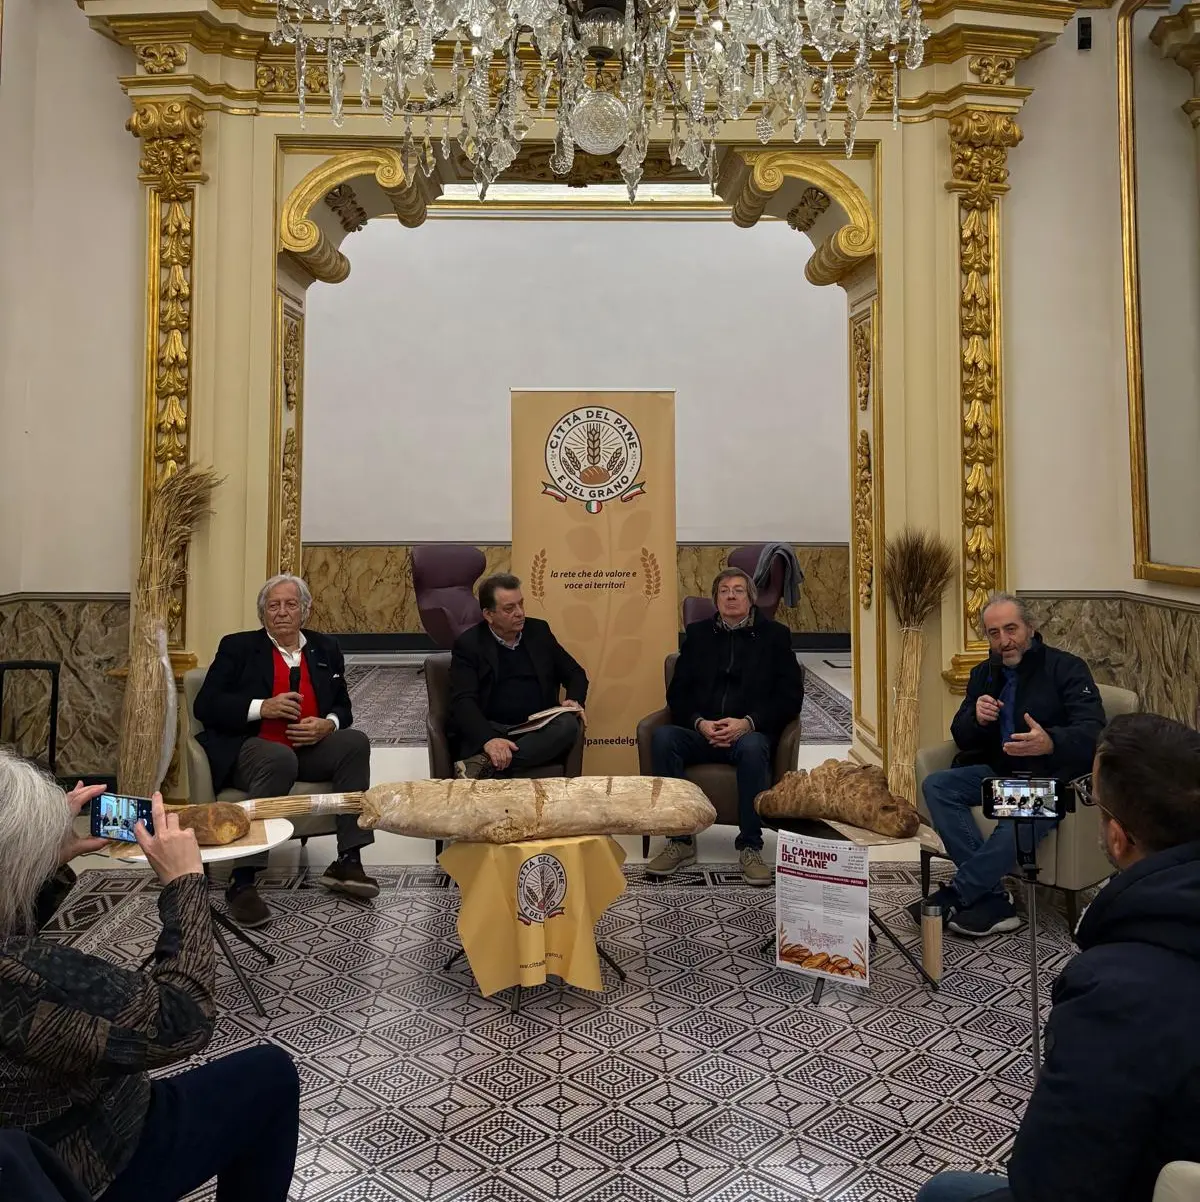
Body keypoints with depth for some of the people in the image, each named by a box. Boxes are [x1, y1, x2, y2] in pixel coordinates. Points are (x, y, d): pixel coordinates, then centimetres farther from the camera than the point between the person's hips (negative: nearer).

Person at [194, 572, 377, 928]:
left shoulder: (325, 649, 15)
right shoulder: (238, 647, 5)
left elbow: (342, 708, 15)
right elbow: (205, 705, -3)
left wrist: (327, 725, -10)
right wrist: (262, 708, -17)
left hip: (309, 749, 4)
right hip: (252, 749, -4)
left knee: (355, 742, -23)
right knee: (281, 760, -37)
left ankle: (347, 861, -21)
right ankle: (242, 881, -33)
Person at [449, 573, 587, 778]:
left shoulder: (538, 631, 15)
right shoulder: (468, 644, 2)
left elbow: (575, 674, 22)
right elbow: (463, 701, -10)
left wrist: (574, 701, -3)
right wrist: (488, 739, -30)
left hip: (538, 733, 5)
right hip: (490, 730, -5)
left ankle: (485, 765, -36)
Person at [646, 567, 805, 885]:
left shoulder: (774, 635, 12)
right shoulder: (698, 634, 18)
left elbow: (790, 696, 3)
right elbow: (677, 694, 12)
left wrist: (748, 723, -13)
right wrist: (700, 722, -10)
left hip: (751, 732, -2)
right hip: (701, 733, 2)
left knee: (752, 747, -37)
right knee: (663, 737, -29)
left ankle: (750, 847, -25)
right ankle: (680, 841, -21)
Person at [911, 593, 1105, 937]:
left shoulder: (1065, 667, -4)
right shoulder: (984, 674, 13)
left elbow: (1093, 731, -17)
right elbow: (962, 738, 11)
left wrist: (1051, 743, -40)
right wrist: (976, 718, -15)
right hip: (998, 773, 6)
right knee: (936, 785, -21)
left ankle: (953, 897, -22)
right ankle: (993, 901, -29)